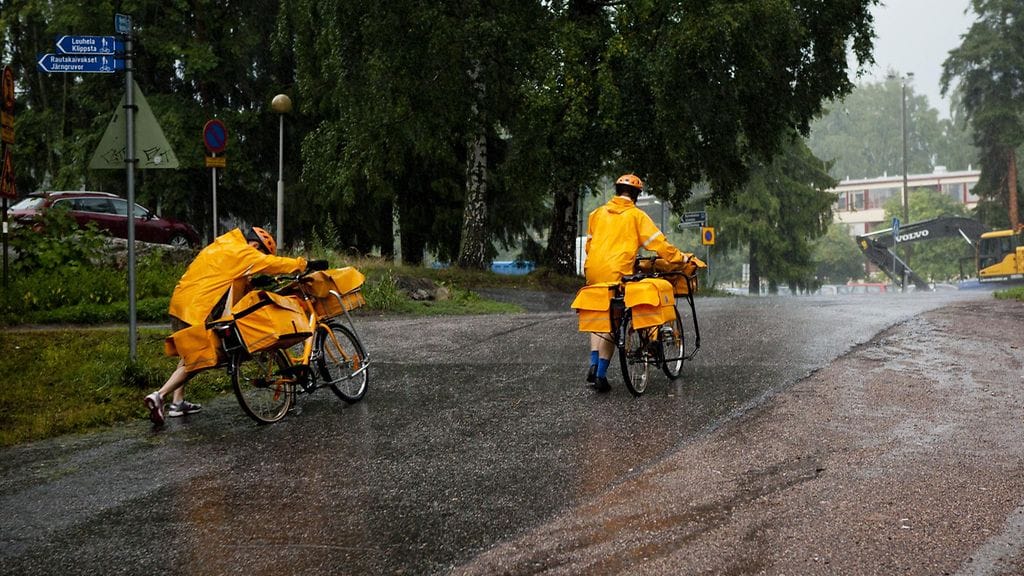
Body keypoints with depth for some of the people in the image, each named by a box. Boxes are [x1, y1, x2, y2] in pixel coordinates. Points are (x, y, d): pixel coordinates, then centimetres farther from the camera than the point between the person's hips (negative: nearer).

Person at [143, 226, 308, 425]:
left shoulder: (221, 245, 22)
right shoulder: (241, 252, -6)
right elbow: (272, 263, -9)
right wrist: (301, 264, -2)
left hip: (180, 301, 10)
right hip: (197, 308, -10)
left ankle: (178, 402, 23)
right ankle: (159, 396, -13)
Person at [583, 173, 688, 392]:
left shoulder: (597, 214, 12)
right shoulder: (636, 215, -2)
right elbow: (657, 242, -4)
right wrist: (680, 257, 5)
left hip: (594, 272, 4)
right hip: (617, 273, -4)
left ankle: (594, 364, 3)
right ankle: (601, 374, 1)